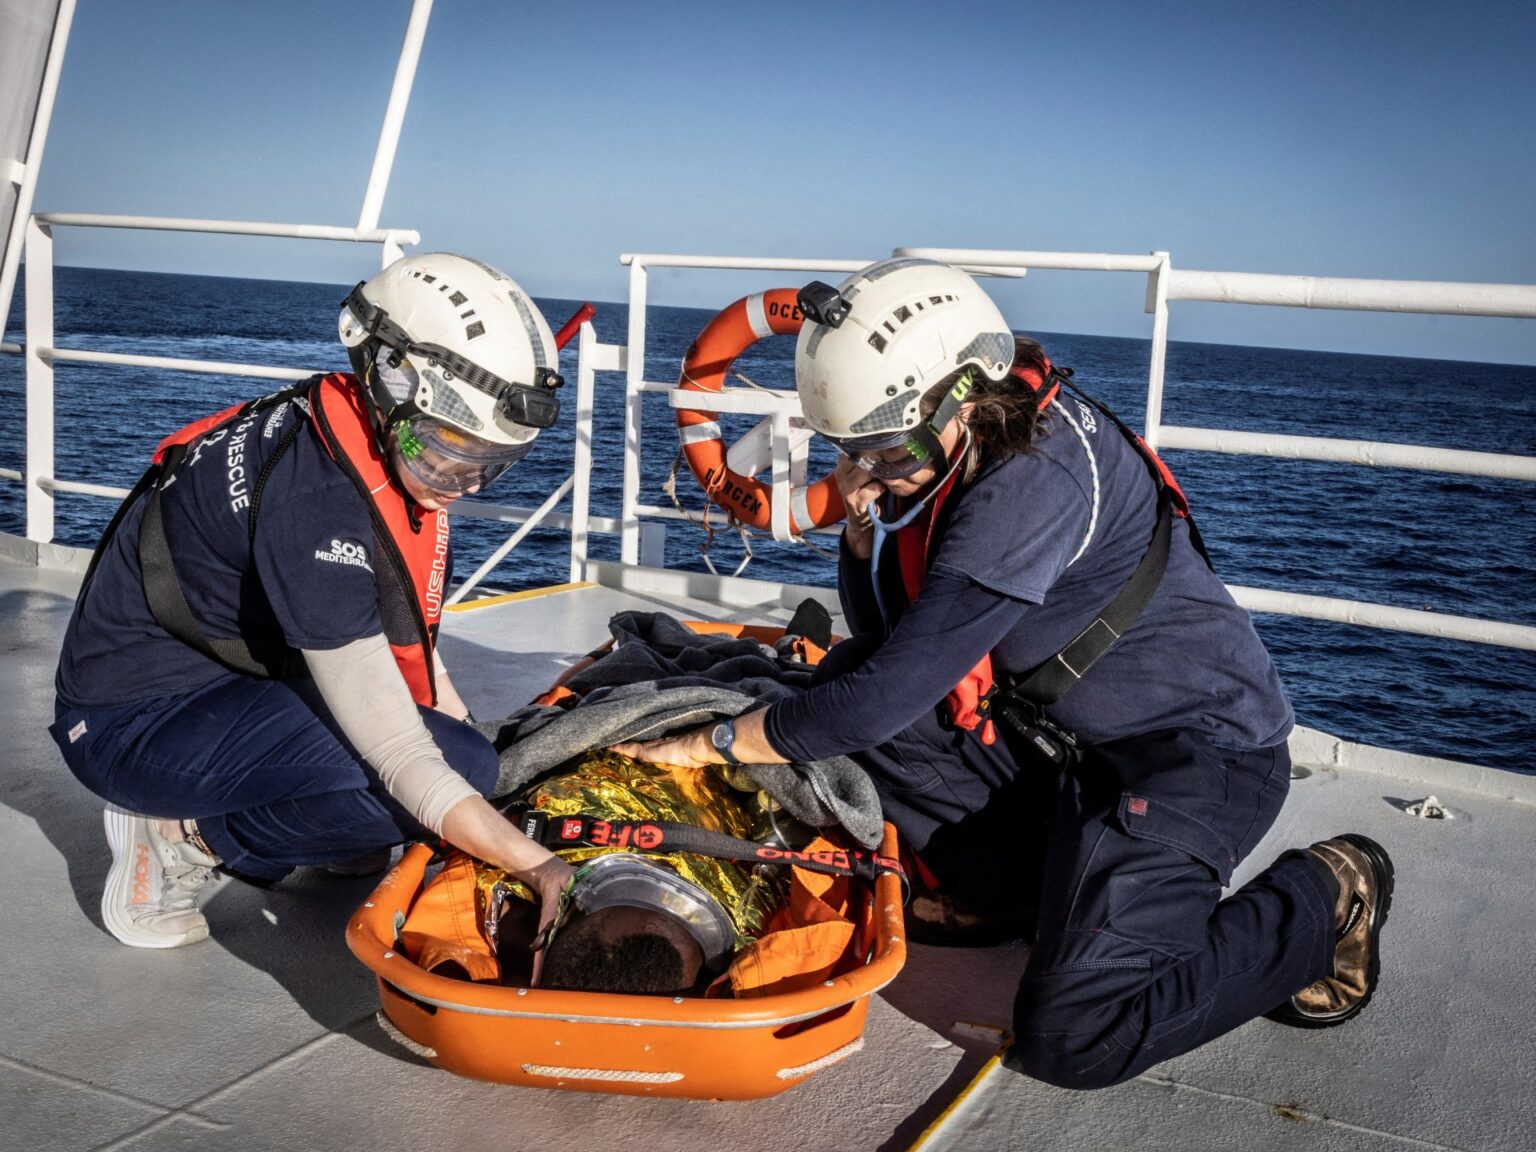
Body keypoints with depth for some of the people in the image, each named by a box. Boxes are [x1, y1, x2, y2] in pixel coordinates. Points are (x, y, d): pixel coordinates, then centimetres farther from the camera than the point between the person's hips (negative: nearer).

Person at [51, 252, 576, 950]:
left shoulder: (398, 454, -6)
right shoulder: (311, 498, -32)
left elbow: (403, 639, 10)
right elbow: (398, 754, -34)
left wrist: (466, 742, 4)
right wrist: (539, 868, -38)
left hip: (240, 679, 9)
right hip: (130, 717, -8)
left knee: (467, 761, -5)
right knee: (394, 787, -32)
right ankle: (183, 835, -9)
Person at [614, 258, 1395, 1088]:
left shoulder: (1034, 481, -30)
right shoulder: (951, 451, -2)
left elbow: (894, 689, -30)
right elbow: (883, 638, 7)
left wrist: (718, 743, -19)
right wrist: (865, 523, -13)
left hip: (1198, 748, -9)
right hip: (1062, 730, 9)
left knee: (1070, 1039, -19)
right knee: (837, 688, -3)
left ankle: (1321, 902, 4)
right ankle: (1064, 897, 5)